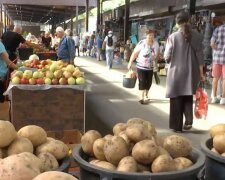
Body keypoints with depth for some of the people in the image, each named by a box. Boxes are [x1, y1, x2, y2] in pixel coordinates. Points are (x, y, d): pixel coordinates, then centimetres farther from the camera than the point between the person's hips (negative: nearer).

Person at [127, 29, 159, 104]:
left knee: (149, 82, 11)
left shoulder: (156, 43, -5)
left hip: (150, 67, 4)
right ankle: (141, 97, -4)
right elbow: (134, 53, -10)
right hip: (141, 66, -4)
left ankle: (145, 95, 30)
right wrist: (130, 63, -9)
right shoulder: (141, 43, -16)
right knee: (142, 82, -9)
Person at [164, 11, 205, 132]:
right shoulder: (197, 36, -1)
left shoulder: (173, 37, -6)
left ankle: (177, 126, 14)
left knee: (176, 100, 9)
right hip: (191, 73, 2)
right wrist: (201, 73, 6)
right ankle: (188, 121, 5)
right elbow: (200, 56, -1)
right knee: (188, 97, 19)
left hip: (176, 72, -2)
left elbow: (167, 57, -4)